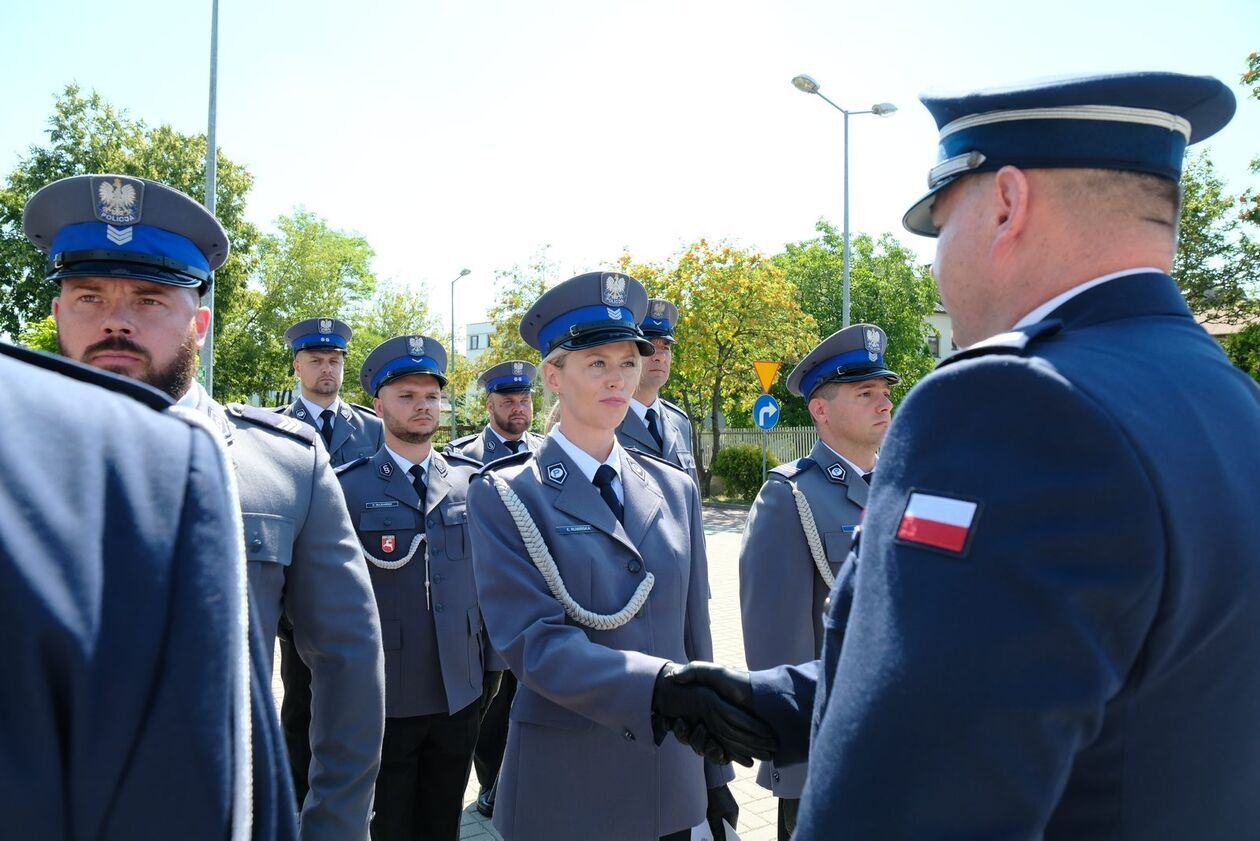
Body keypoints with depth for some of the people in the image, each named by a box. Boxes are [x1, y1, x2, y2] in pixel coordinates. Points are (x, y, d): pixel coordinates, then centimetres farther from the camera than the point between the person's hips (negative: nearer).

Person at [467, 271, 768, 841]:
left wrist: (714, 773, 10)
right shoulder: (504, 498, -8)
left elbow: (694, 637, 8)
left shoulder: (675, 491, 5)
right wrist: (663, 687, -31)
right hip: (564, 790, -4)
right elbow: (533, 642, -18)